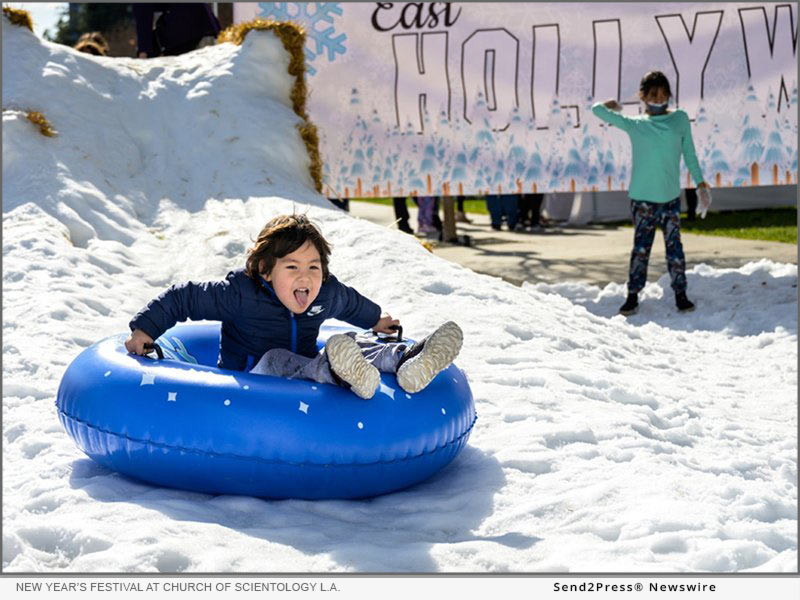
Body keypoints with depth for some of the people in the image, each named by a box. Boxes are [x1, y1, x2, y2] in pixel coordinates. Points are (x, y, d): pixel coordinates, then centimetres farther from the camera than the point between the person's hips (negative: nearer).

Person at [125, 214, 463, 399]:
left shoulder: (328, 295, 2)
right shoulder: (239, 295, -14)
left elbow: (351, 304, 26)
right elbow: (182, 298, -7)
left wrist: (376, 321, 44)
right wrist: (144, 330, -11)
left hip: (305, 382, 5)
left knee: (351, 345, -11)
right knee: (276, 360, -36)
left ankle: (406, 361, -39)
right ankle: (338, 374, -65)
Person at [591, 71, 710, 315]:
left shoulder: (680, 119, 8)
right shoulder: (634, 124, 5)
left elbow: (689, 152, 12)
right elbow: (597, 109, 7)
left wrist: (699, 180, 11)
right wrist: (612, 106, 24)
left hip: (671, 196, 1)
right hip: (642, 196, -1)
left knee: (674, 245, 1)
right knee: (641, 247, 0)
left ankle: (680, 294, 11)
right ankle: (633, 296, 7)